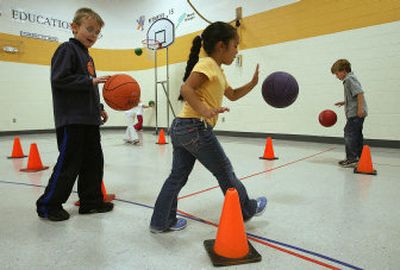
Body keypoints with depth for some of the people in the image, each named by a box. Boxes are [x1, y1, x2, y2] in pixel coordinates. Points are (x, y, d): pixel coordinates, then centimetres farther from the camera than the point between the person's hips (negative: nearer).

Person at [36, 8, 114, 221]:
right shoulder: (67, 49, -4)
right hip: (71, 120, -9)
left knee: (94, 161, 10)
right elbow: (59, 79, -17)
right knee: (69, 164, -4)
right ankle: (48, 205, 13)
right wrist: (90, 80, -18)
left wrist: (99, 108, 17)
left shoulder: (87, 56, 22)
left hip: (89, 120, 9)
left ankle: (91, 201, 21)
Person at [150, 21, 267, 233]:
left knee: (178, 176, 13)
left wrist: (252, 83, 19)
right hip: (195, 128, -9)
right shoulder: (207, 64, -8)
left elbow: (232, 95, 31)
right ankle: (246, 210, 28)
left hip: (180, 128, 9)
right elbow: (186, 89, -22)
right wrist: (205, 111, -33)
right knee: (225, 172, 8)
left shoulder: (217, 70, 22)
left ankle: (161, 222, 21)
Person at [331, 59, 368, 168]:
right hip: (356, 113, 11)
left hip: (355, 113, -11)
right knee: (357, 135, 15)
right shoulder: (351, 79, 21)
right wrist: (344, 102, 24)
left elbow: (360, 93, -22)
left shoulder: (349, 79, -11)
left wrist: (360, 108, -25)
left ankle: (352, 159, -8)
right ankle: (361, 158, 24)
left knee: (349, 133, -10)